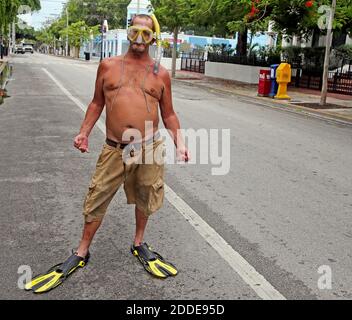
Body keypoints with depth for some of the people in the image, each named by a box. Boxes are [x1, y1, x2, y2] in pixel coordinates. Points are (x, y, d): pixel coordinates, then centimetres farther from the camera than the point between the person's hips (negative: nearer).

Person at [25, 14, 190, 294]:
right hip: (115, 150, 0)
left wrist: (180, 142, -2)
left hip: (150, 148, 0)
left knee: (145, 200, 13)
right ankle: (81, 253, 25)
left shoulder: (161, 74, 5)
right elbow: (97, 103, 14)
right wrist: (84, 132, 5)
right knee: (96, 201, 6)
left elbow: (168, 114, 10)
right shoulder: (108, 66, 7)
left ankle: (138, 244, 39)